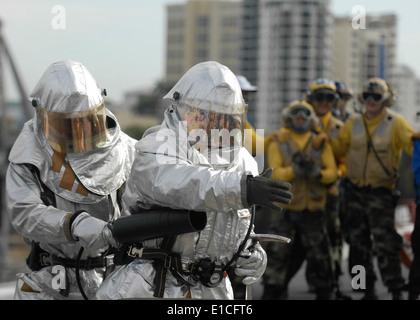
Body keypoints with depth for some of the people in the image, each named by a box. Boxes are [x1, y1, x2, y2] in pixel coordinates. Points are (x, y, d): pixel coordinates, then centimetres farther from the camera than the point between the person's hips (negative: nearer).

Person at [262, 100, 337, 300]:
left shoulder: (321, 143, 9)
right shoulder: (278, 142, 5)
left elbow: (332, 172, 1)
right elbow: (275, 173, -6)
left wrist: (317, 173, -19)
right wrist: (295, 169, -23)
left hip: (313, 209, 1)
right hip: (285, 208, -1)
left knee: (319, 254, 9)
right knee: (277, 253, -4)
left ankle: (325, 293, 24)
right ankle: (272, 292, 6)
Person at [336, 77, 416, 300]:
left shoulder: (395, 123, -5)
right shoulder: (353, 123, 6)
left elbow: (414, 145, -13)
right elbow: (338, 149, 7)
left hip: (381, 193, -4)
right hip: (354, 191, 4)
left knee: (385, 245, -10)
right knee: (358, 244, 10)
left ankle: (396, 291, -3)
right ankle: (368, 290, 22)